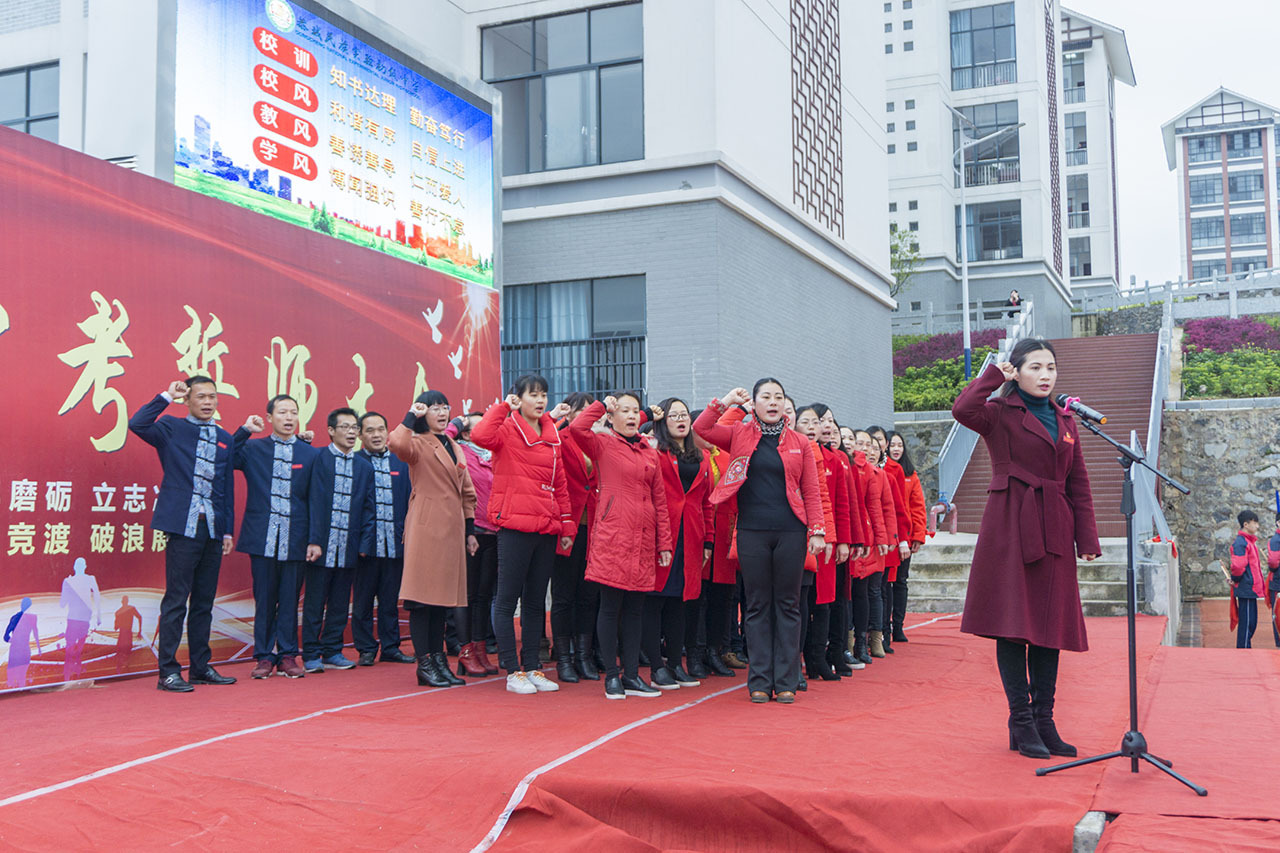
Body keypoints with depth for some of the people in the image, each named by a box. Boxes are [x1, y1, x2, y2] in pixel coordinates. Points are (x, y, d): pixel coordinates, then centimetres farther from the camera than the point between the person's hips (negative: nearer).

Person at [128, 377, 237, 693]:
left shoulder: (224, 439, 16)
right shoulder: (171, 428, 3)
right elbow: (137, 424, -16)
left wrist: (228, 530, 11)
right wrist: (167, 396, -9)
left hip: (213, 529, 5)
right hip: (183, 525, -5)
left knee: (204, 601, 11)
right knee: (176, 600, -4)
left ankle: (201, 667, 18)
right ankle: (168, 671, 2)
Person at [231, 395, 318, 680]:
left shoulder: (310, 454, 7)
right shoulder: (253, 449, 8)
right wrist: (244, 430, -2)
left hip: (294, 539, 0)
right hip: (263, 537, 0)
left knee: (290, 599, 5)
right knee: (264, 599, 4)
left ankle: (287, 656, 14)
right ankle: (263, 656, 13)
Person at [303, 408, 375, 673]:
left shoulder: (364, 467, 12)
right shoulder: (318, 458, -2)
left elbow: (368, 509, 13)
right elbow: (314, 501, -7)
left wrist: (365, 542, 3)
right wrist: (313, 541, -13)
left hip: (349, 546, 4)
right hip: (323, 543, -4)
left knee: (340, 602, 9)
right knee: (315, 601, 2)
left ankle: (332, 651, 19)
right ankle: (311, 655, 10)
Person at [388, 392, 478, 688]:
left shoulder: (454, 448, 20)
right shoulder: (419, 444, -2)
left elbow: (466, 492, 22)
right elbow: (396, 443, -28)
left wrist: (470, 530, 18)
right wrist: (412, 416, -17)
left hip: (451, 529, 7)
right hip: (426, 527, -7)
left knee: (443, 596, 10)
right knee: (423, 595, -5)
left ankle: (439, 660, 16)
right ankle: (424, 663, -1)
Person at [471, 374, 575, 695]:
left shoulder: (551, 437, 15)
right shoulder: (507, 430, -3)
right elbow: (480, 436, -27)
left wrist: (567, 525, 14)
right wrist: (503, 407, -16)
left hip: (546, 528, 7)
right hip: (514, 524, -6)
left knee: (536, 601, 12)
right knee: (507, 599, 0)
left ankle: (532, 667, 20)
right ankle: (513, 671, 6)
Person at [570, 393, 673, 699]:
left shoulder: (649, 453, 17)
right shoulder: (602, 444, 2)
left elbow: (660, 500, 17)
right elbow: (577, 427, -20)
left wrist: (664, 543, 12)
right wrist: (602, 404, -7)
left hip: (643, 540, 5)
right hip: (612, 537, -5)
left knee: (635, 609, 9)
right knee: (610, 607, 0)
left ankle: (631, 675, 15)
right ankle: (611, 676, 7)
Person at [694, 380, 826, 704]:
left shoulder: (799, 443, 8)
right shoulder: (740, 435, 8)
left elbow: (811, 492, 6)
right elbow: (700, 428, -2)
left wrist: (817, 531, -2)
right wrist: (725, 401, -5)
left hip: (790, 532, 1)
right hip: (751, 532, 0)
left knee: (788, 605, 4)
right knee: (757, 606, 5)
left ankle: (786, 681, 10)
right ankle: (760, 681, 11)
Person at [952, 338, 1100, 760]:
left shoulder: (1065, 421, 16)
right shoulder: (1000, 414, -1)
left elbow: (1079, 484, 16)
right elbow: (963, 409, -25)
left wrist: (1087, 538, 8)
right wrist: (995, 375, -10)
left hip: (1054, 531, 6)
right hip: (1010, 528, -6)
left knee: (1051, 625, 6)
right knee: (1013, 624, -4)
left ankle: (1044, 720, 14)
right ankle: (1021, 722, 3)